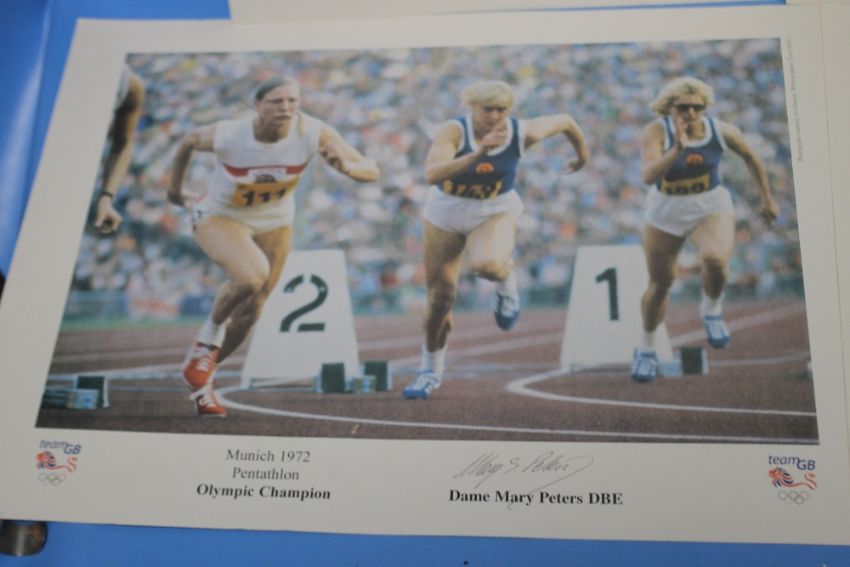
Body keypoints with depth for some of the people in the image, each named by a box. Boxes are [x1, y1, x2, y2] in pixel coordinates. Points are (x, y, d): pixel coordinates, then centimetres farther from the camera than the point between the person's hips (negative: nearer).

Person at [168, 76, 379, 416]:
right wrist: (175, 189, 7)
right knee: (251, 276, -34)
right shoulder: (228, 135, -28)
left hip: (274, 222, 4)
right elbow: (188, 142, -5)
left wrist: (346, 167, -47)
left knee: (250, 314, 8)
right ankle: (208, 338, -3)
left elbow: (371, 171, -25)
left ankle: (202, 377, 33)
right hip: (219, 216, -3)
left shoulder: (313, 133, -26)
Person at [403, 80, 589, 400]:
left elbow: (564, 120, 3)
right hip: (446, 214, 0)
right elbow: (432, 174, -41)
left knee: (487, 265, -36)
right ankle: (431, 370, 29)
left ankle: (506, 280, 4)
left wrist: (582, 154, 19)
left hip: (496, 213, 0)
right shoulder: (454, 131, -23)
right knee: (440, 296, 4)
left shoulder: (523, 133, -17)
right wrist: (479, 153, -48)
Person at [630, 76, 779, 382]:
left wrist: (767, 200, 11)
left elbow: (750, 157, 5)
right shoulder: (657, 131, -21)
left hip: (712, 209, 0)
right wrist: (677, 148, -48)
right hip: (665, 214, 0)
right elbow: (648, 176, -35)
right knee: (660, 284, 10)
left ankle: (711, 308, 3)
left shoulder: (722, 131, -14)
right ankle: (646, 348, 34)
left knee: (715, 259, -31)